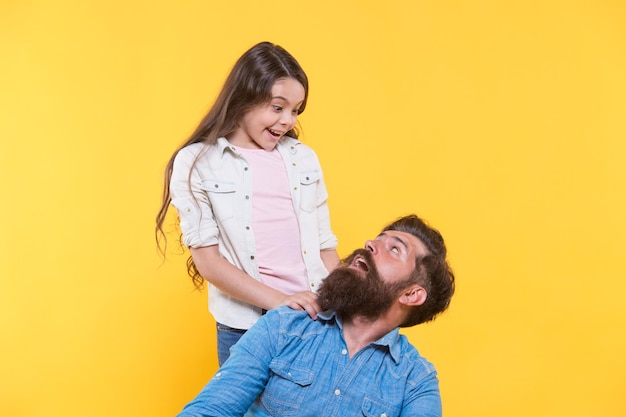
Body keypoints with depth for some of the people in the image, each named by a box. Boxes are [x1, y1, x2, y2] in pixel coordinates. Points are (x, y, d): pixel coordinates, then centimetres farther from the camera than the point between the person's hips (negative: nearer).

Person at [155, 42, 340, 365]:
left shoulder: (304, 158, 9)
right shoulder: (196, 163, -2)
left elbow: (324, 246, 12)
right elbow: (208, 261, -7)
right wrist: (280, 301, -17)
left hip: (316, 321, 3)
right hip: (244, 330, -3)